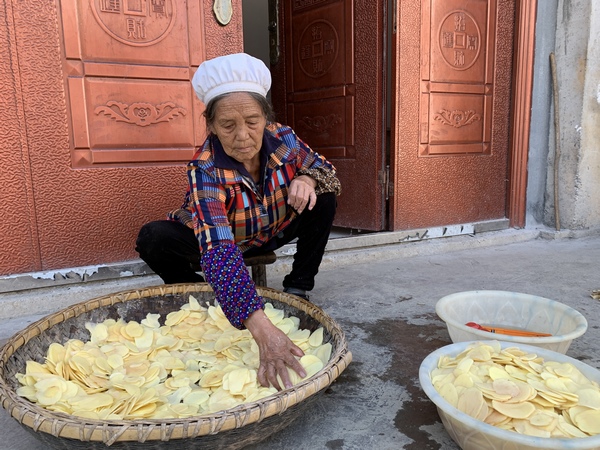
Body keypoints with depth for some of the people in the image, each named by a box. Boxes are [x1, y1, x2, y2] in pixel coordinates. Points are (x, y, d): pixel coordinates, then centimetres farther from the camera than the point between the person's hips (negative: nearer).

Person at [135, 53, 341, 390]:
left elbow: (327, 171, -6)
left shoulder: (283, 139, -23)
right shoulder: (206, 170, -35)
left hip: (275, 232, 4)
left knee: (324, 197, -17)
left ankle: (298, 288, -4)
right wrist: (263, 329, -61)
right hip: (222, 241, -3)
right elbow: (218, 249, -48)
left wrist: (309, 179, -34)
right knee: (154, 239, -29)